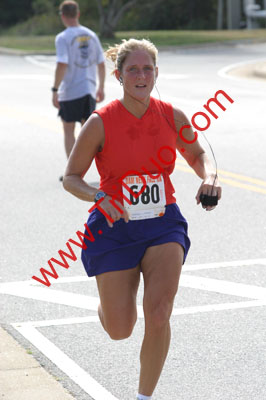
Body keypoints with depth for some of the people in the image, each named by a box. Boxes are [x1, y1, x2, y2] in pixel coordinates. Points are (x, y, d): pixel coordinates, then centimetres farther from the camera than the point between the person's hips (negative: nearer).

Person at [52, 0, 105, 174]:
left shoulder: (63, 38, -10)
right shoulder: (91, 35, 7)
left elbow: (62, 65, -20)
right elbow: (101, 64, 10)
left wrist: (55, 90, -14)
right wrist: (101, 87, 19)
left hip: (70, 92, -4)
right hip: (89, 90, 5)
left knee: (69, 130, 7)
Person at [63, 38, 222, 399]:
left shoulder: (172, 117, -4)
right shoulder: (100, 123, -12)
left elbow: (197, 155, 15)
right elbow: (71, 178, -5)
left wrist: (209, 176, -7)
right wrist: (99, 197, -25)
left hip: (163, 225, 2)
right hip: (114, 226, -1)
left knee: (158, 315, -14)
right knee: (119, 330, 4)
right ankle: (109, 303, 43)